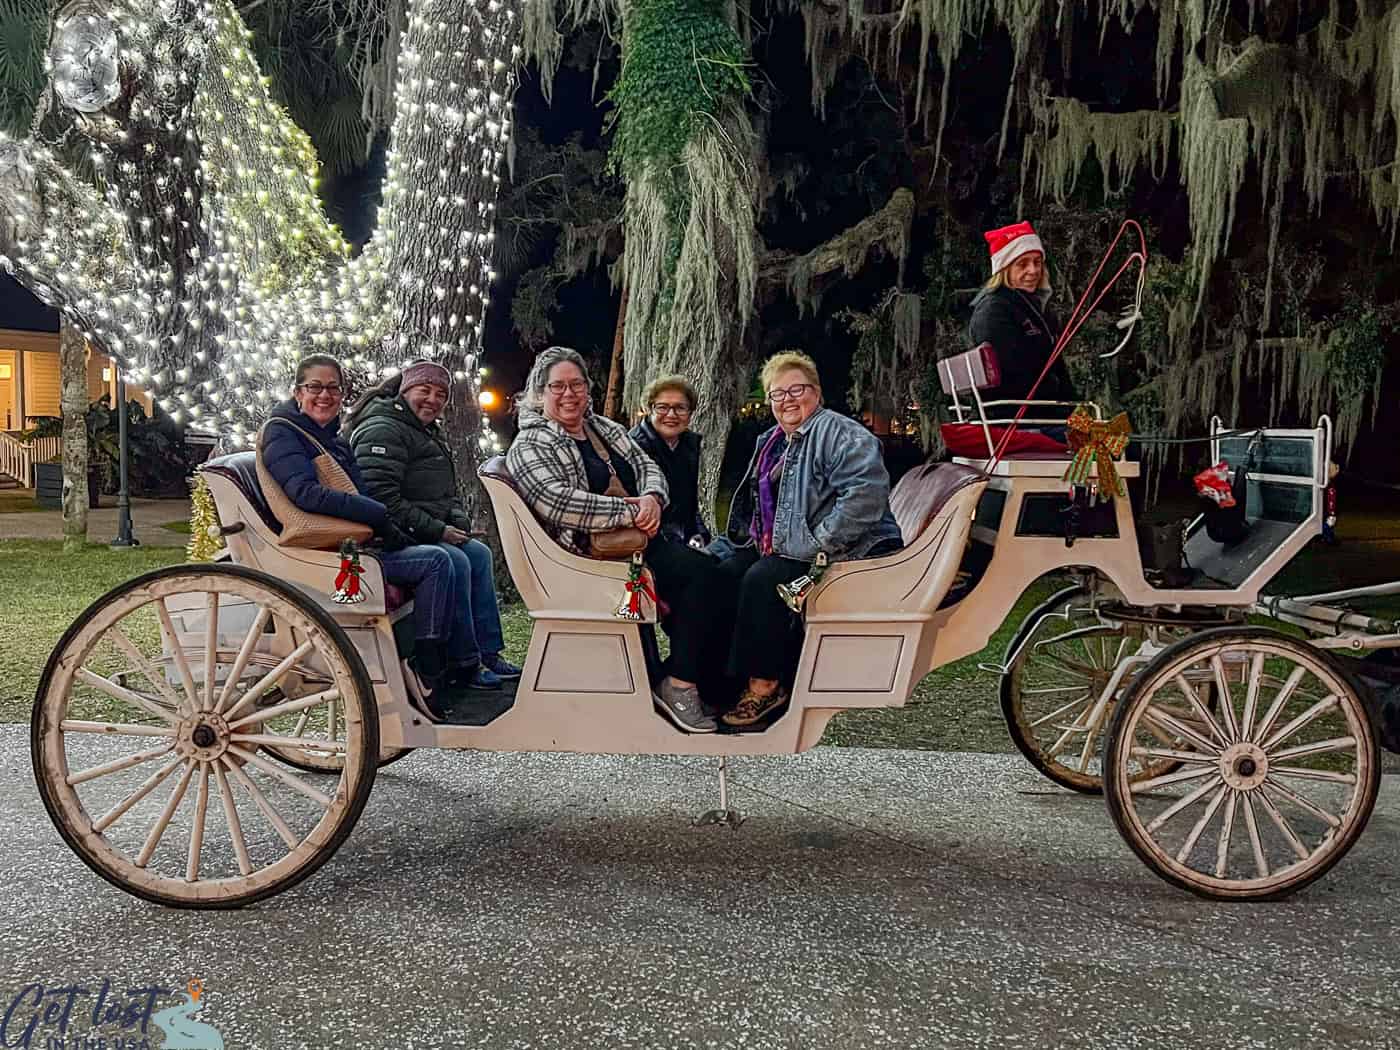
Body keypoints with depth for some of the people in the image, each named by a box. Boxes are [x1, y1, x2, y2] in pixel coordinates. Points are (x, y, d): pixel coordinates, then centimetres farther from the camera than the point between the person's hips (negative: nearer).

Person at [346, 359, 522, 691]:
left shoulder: (428, 433, 21)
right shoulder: (383, 431, -13)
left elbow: (448, 492, 27)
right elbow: (381, 499, -24)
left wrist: (458, 520, 3)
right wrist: (437, 530, -21)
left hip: (431, 533, 10)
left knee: (479, 554, 1)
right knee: (454, 562, -25)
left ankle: (488, 652, 3)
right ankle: (462, 665, -18)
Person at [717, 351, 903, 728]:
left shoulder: (838, 433, -10)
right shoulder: (771, 442, 20)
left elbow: (865, 492, -25)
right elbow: (761, 505, 27)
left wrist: (817, 546, -26)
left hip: (843, 553, -9)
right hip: (781, 547, 9)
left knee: (762, 580, -29)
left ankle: (765, 684, -19)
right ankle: (723, 671, -3)